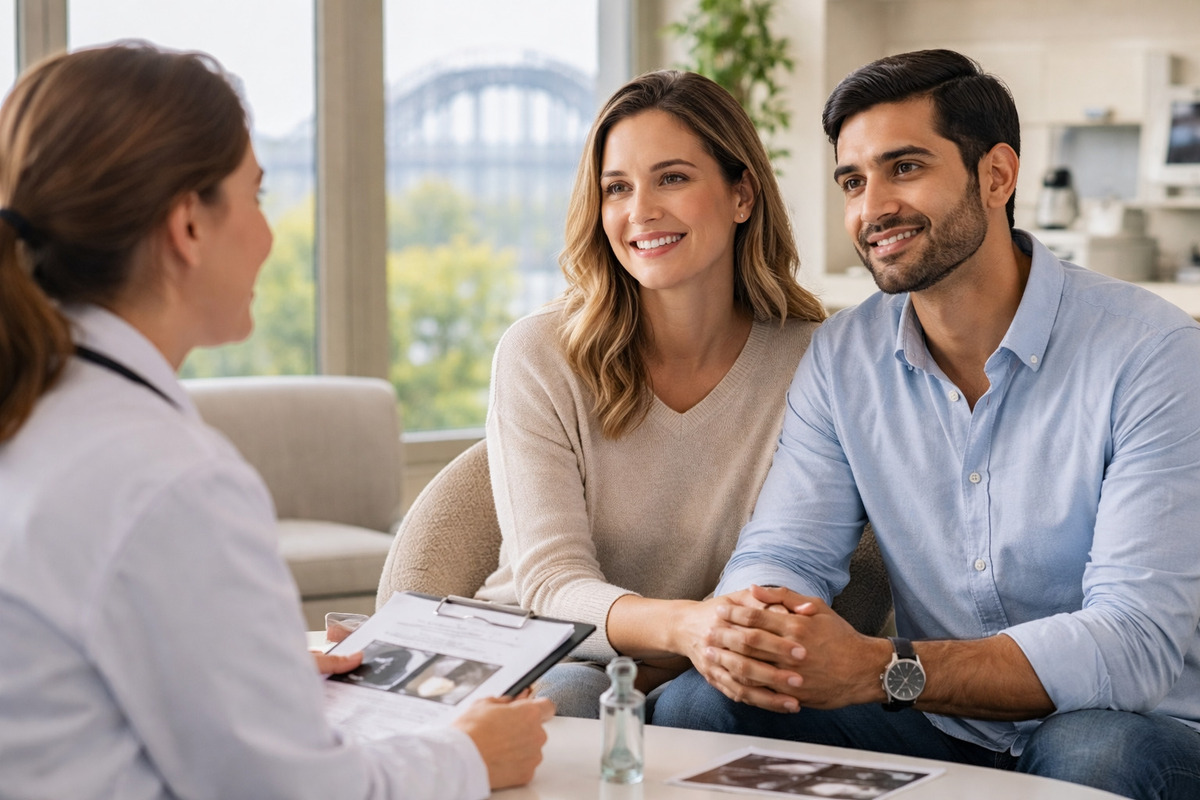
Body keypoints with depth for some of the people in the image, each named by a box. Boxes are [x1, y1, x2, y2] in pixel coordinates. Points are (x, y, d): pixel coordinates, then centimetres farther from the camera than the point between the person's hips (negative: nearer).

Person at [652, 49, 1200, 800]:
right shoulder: (841, 358, 3)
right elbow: (785, 553, -1)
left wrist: (883, 670, -34)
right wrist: (745, 626, -28)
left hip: (1132, 728, -3)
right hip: (932, 735, 4)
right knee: (695, 708, -17)